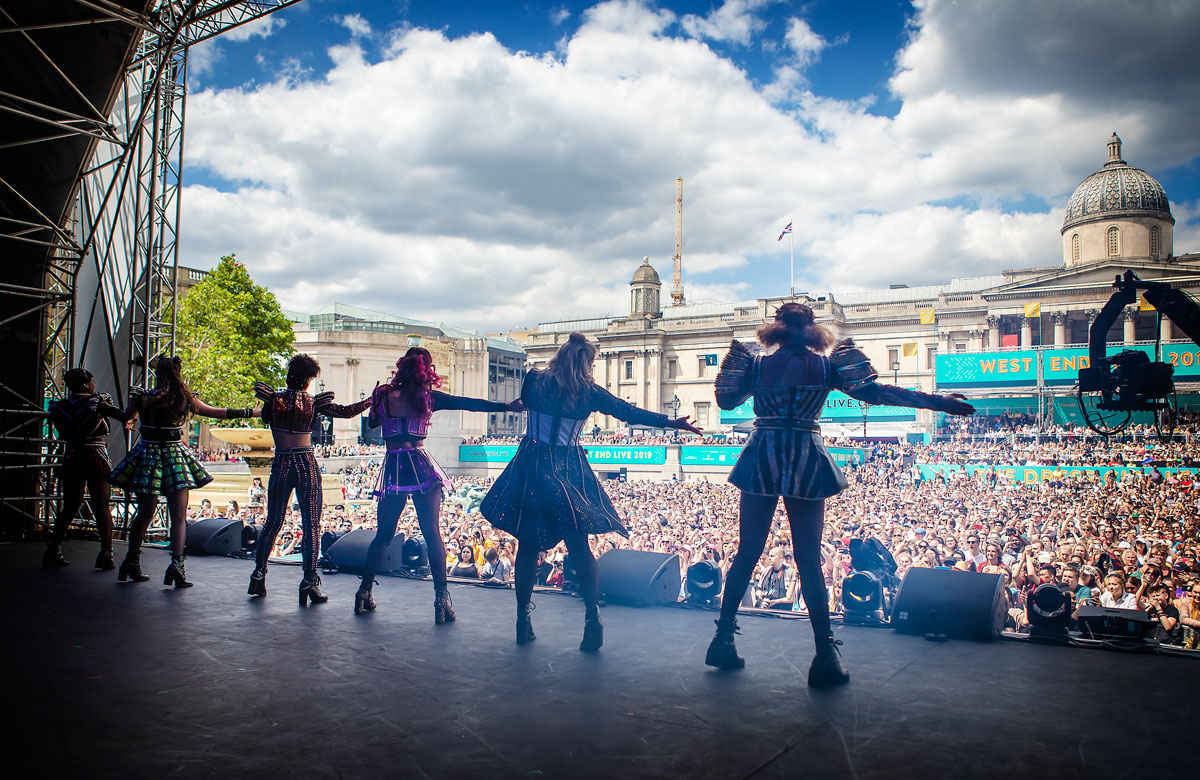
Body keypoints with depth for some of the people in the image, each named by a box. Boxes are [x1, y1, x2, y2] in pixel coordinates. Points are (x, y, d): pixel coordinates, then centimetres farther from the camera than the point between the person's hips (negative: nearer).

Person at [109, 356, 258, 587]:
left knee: (144, 514, 15)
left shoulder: (142, 397, -3)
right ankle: (177, 562, -13)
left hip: (147, 454, 2)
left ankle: (132, 563, 25)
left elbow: (127, 416, 16)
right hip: (174, 457, -2)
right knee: (179, 517, 2)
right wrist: (252, 412, 12)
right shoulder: (186, 400, -4)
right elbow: (220, 413, 3)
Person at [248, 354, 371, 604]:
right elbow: (347, 411, -4)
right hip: (307, 464, -2)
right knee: (311, 524, 0)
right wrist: (372, 400, 7)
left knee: (272, 522, 14)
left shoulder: (273, 398, -1)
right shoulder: (314, 402, -4)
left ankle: (258, 575, 18)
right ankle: (310, 581, -4)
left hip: (281, 464, 2)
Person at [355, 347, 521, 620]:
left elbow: (373, 422, 21)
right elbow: (470, 403, -1)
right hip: (421, 468, -2)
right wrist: (506, 406, 2)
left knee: (383, 535, 14)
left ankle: (364, 592, 20)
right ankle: (441, 598, -1)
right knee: (432, 534, 1)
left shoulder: (383, 395, 3)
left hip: (393, 469, 2)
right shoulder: (428, 398, -1)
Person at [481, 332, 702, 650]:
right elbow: (629, 412, 4)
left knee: (527, 546, 8)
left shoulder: (534, 381, 1)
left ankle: (523, 621, 15)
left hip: (531, 466, 1)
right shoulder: (590, 393, -2)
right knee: (579, 547, 4)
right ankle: (592, 617, -3)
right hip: (569, 469, -1)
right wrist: (673, 423, 12)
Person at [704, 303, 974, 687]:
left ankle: (723, 639, 15)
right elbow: (874, 392, -1)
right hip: (806, 463, -1)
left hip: (762, 461, 1)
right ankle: (825, 656, 1)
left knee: (746, 554, 10)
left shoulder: (757, 364, 4)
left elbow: (725, 399, 16)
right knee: (809, 561, 2)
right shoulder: (826, 366, 2)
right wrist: (937, 401, 3)